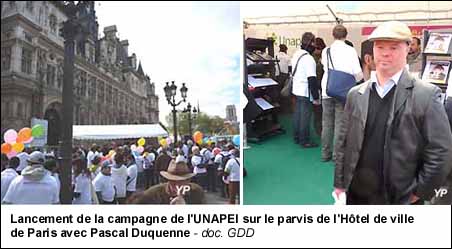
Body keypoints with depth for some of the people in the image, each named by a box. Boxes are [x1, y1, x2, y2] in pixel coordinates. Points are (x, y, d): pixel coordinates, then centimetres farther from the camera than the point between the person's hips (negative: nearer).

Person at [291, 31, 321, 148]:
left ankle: (297, 137, 28)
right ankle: (304, 141, 7)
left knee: (297, 113, 17)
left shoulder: (296, 54, 5)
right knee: (305, 116, 0)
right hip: (306, 91, -8)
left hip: (296, 89, 8)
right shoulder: (308, 58, -21)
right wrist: (316, 97, -17)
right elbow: (312, 79, -22)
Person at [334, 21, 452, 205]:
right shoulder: (356, 94, 4)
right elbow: (343, 142, 8)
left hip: (401, 200, -3)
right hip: (356, 196, 4)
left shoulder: (426, 95, -9)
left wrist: (419, 193, -9)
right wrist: (340, 184, 5)